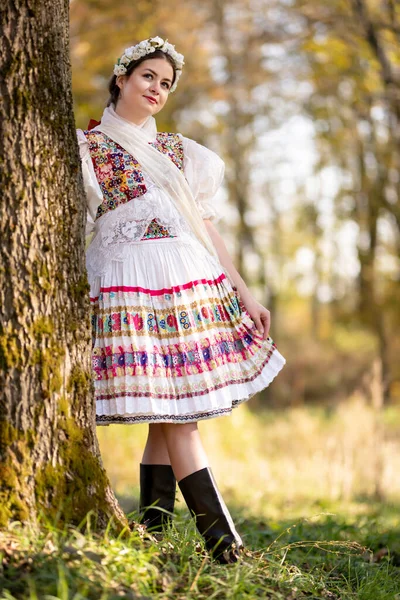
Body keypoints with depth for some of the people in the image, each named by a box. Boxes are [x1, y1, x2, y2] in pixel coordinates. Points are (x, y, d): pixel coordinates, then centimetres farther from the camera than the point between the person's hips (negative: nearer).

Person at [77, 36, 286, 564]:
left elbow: (205, 224, 18)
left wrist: (244, 293, 13)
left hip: (193, 282, 5)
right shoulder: (88, 145, 8)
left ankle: (151, 531, 9)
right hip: (131, 285, -5)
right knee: (174, 413, -9)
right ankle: (222, 540, -10)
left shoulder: (179, 150, 19)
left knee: (170, 412, 2)